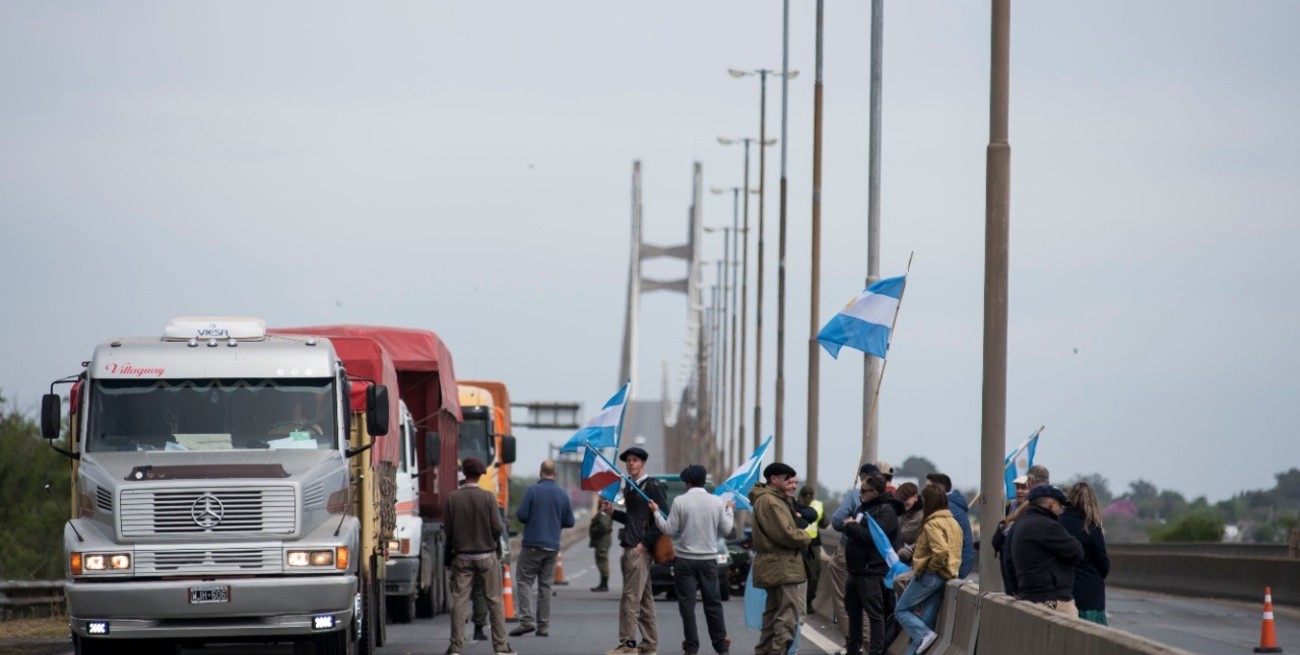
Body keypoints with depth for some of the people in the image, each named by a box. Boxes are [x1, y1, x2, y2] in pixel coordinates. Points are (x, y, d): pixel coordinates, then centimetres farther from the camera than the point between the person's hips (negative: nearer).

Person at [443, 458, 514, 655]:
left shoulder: (452, 498, -7)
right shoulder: (488, 497, -12)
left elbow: (447, 530, -3)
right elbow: (497, 528, -12)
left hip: (462, 556, 1)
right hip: (487, 555, -1)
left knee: (459, 601, 4)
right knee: (495, 601, 6)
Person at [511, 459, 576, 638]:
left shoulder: (533, 491, -8)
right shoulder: (563, 494, 3)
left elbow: (521, 515, -10)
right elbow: (569, 522, 8)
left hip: (533, 544, -4)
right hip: (553, 546, 4)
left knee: (525, 581, 1)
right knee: (545, 585, 8)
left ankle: (527, 620, -14)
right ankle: (544, 626, 6)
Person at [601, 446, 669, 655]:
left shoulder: (653, 486, -9)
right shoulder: (629, 487, 18)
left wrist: (644, 543, -17)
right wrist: (612, 512, 11)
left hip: (641, 549, -9)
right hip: (630, 548, 9)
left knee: (630, 598, -11)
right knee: (644, 599, 12)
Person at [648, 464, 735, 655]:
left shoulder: (680, 502, -9)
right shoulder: (717, 502, -2)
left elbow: (669, 530, -6)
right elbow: (726, 530, 5)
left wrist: (656, 513, 8)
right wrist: (730, 511, 21)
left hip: (685, 560, -2)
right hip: (708, 559, 2)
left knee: (687, 603, 2)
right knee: (713, 603, 9)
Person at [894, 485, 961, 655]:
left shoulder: (932, 524, -16)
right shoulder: (953, 523, 13)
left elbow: (941, 551, -28)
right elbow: (953, 550, 15)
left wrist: (930, 568, -14)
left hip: (930, 576, -8)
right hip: (947, 575, 8)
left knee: (901, 610, 4)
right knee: (927, 621, 7)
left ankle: (925, 635, -15)